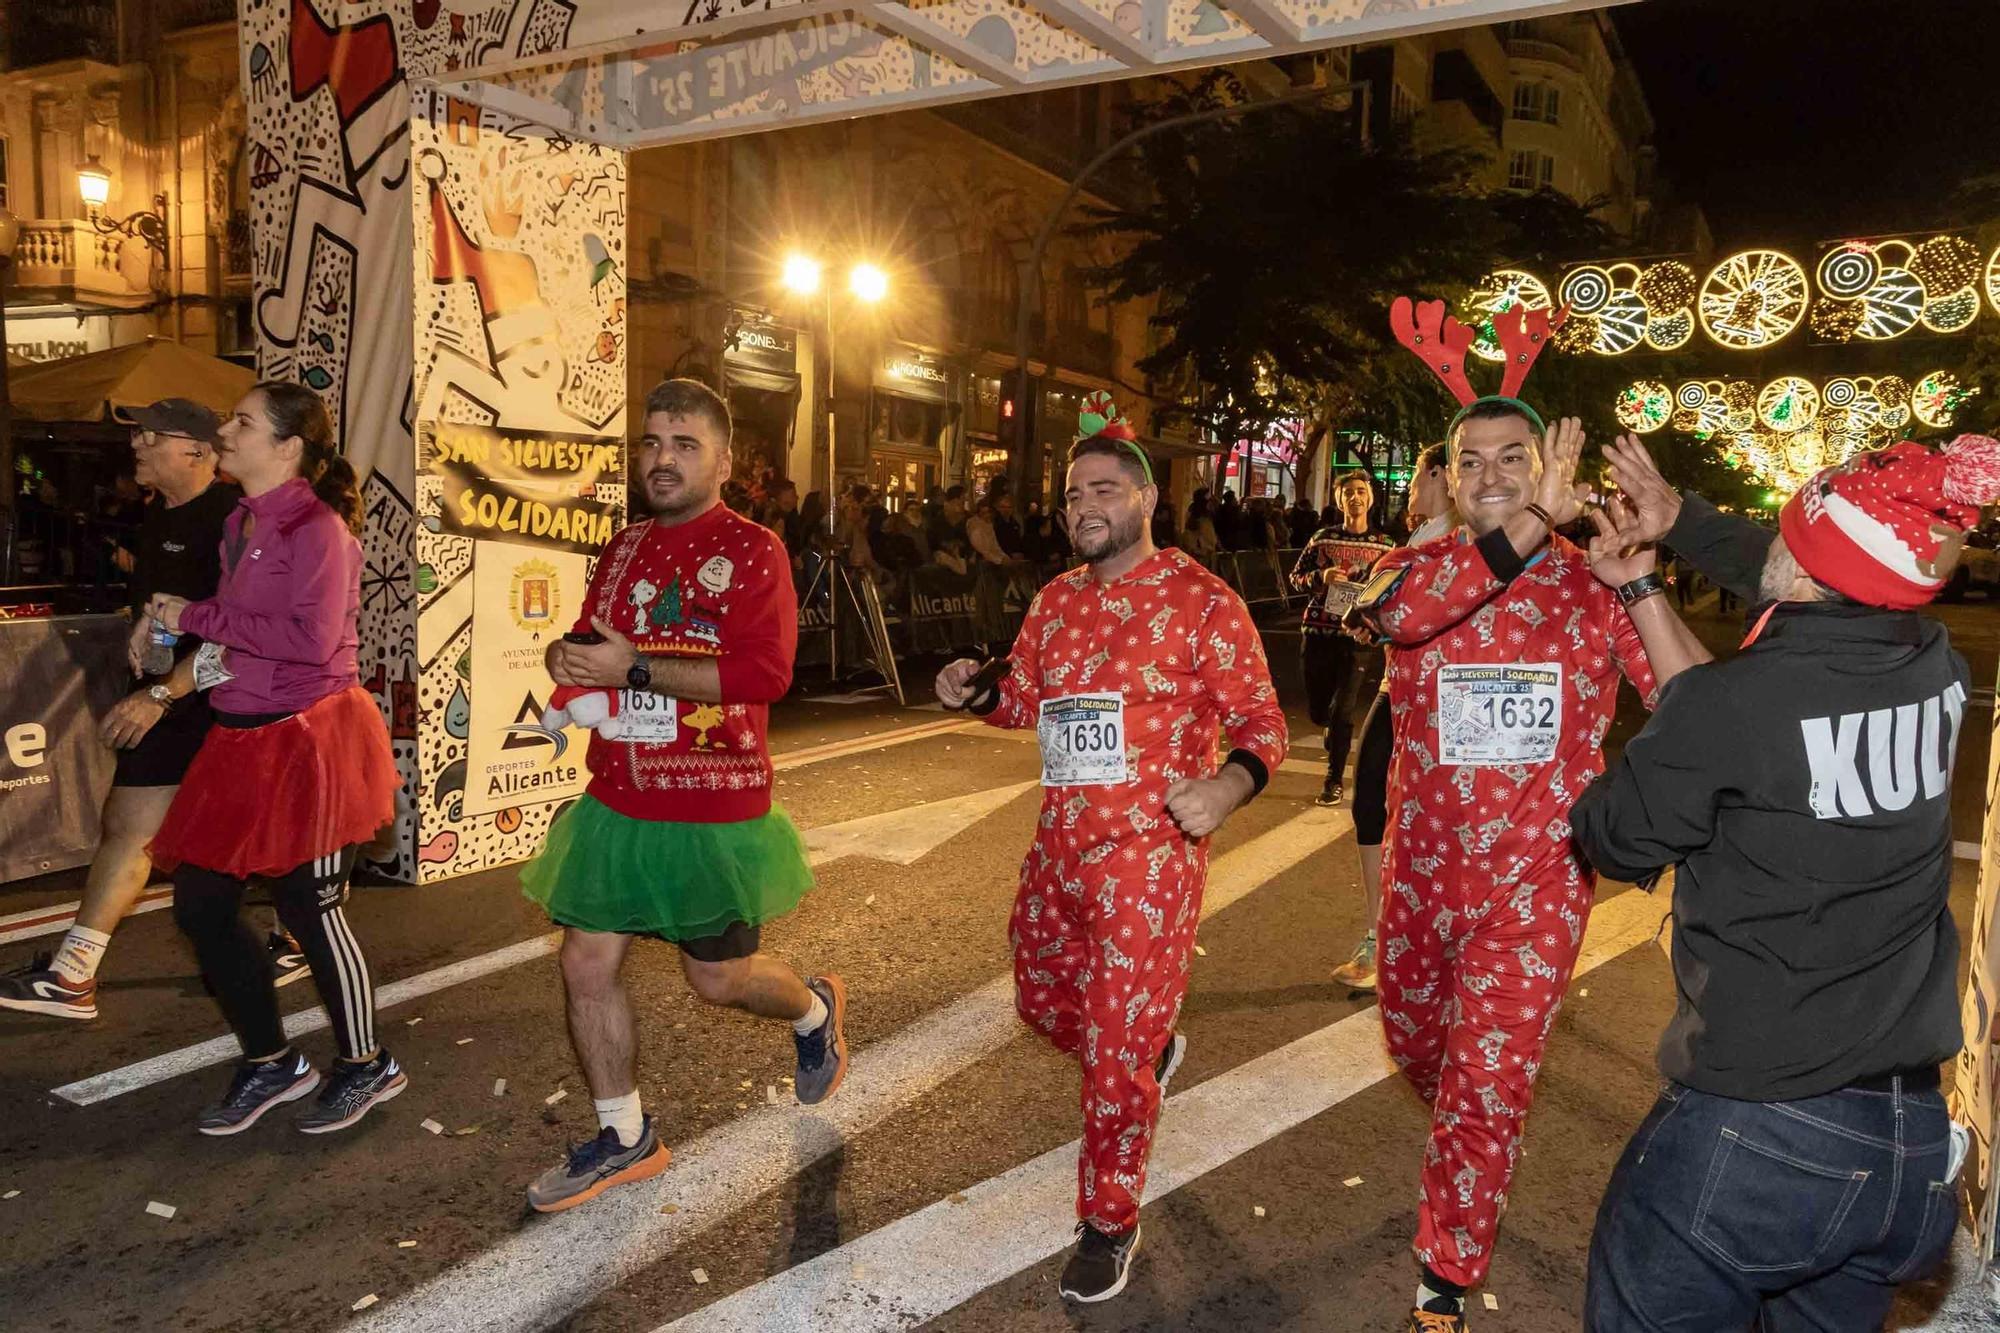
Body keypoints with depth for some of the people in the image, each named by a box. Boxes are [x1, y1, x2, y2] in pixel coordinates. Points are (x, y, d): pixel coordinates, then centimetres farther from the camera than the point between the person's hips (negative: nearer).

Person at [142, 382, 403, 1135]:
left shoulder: (316, 526, -14)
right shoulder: (240, 523, 12)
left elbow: (312, 637, -24)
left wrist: (198, 618, -15)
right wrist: (208, 650, 3)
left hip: (307, 740, -9)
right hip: (245, 738, 9)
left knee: (308, 907, 1)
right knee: (200, 904, 10)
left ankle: (366, 1068, 22)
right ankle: (271, 1064, 27)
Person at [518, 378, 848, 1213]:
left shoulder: (751, 551, -10)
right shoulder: (621, 551, 11)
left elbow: (764, 673, -23)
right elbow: (591, 645, 23)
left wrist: (634, 666, -23)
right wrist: (568, 657, -2)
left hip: (714, 811, -6)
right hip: (615, 805, 6)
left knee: (718, 978, 7)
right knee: (586, 966, 7)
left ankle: (815, 1009, 41)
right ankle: (624, 1138, 27)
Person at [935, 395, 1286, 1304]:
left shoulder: (1201, 600, -10)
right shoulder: (1055, 601, 8)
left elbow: (1264, 723, -7)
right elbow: (1028, 702, 20)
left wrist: (1230, 784, -28)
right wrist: (975, 693, -1)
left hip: (1148, 857, -7)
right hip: (1058, 851, 7)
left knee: (1116, 1059, 1)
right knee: (1043, 1002, 24)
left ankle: (1109, 1225, 25)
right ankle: (1153, 1047, 54)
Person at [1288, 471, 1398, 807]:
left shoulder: (1385, 544, 4)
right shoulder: (1323, 538, 4)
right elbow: (1296, 577, 7)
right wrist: (1320, 577, -12)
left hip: (1358, 636, -2)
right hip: (1318, 632, 2)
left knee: (1343, 711, -8)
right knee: (1317, 710, 11)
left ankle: (1334, 780, 5)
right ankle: (1336, 737, 47)